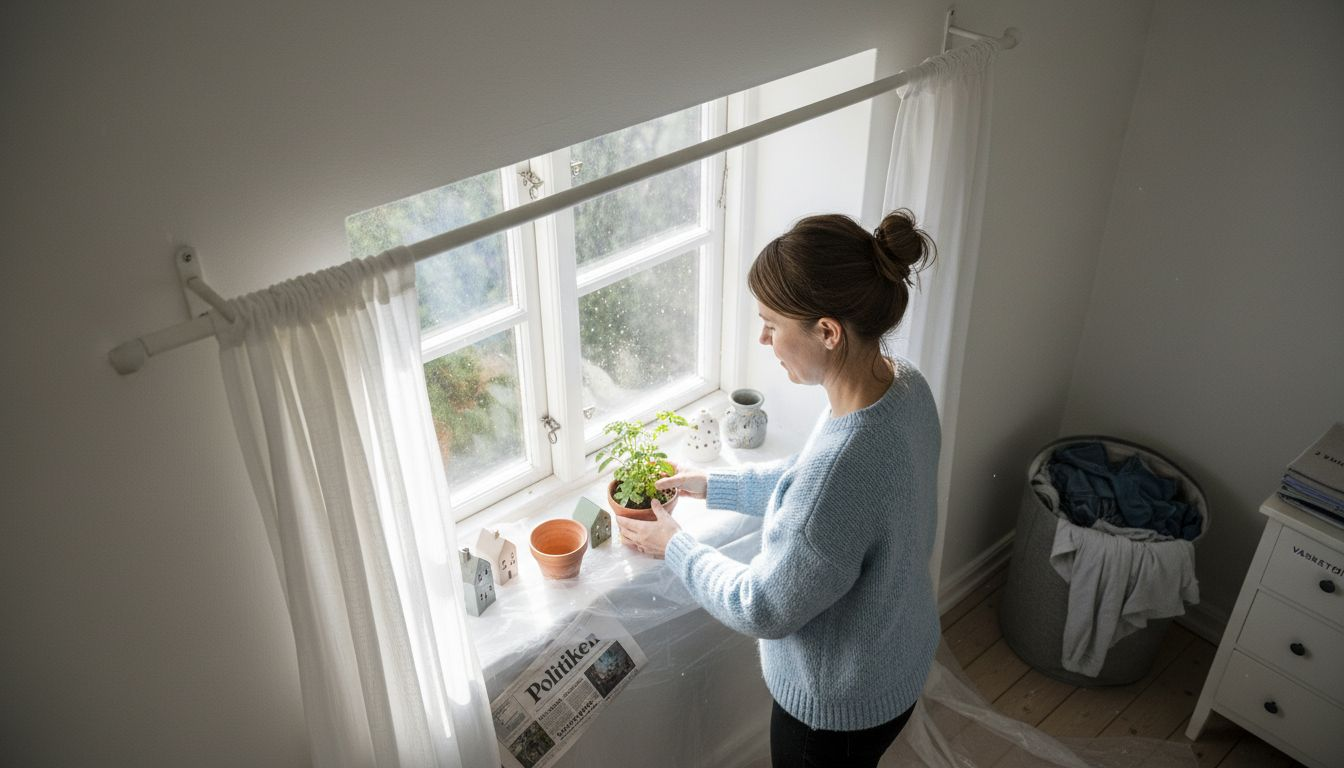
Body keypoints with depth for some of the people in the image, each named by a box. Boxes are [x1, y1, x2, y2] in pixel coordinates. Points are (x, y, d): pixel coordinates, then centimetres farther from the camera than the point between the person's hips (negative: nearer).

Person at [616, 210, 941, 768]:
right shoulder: (904, 385, -14)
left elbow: (763, 609, -26)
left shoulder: (842, 466, -41)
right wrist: (712, 485, 6)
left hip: (838, 703, -7)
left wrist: (675, 546, -12)